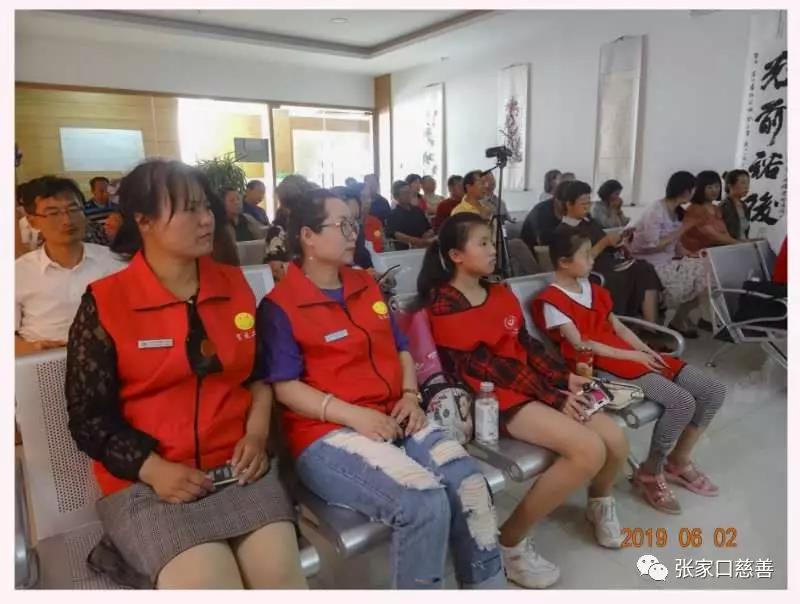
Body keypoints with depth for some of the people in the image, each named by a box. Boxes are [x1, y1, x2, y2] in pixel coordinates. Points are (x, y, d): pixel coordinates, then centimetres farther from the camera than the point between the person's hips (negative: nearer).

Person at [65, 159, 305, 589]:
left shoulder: (235, 285, 7)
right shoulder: (104, 303, -5)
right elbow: (90, 418, -2)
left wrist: (257, 433, 0)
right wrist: (153, 470, -14)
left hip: (236, 464, 3)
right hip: (144, 479, -3)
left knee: (280, 569, -17)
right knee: (204, 582, -23)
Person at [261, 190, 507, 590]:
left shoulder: (366, 285, 16)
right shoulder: (279, 307, -6)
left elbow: (400, 349, 20)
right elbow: (284, 387, -11)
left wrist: (410, 396, 1)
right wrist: (355, 415, -20)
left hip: (393, 418, 6)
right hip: (328, 434, -6)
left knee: (470, 484, -15)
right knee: (426, 503, -27)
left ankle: (488, 585, 7)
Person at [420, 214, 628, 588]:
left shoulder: (500, 294, 15)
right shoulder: (443, 306, -11)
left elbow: (528, 346, 14)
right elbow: (484, 367, -16)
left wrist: (564, 379, -3)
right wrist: (553, 398, -16)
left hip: (534, 386, 8)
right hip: (495, 399, -7)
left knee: (615, 439, -6)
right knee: (590, 450, -23)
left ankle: (599, 501, 29)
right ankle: (511, 541, -8)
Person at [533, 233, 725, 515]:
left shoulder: (592, 289, 18)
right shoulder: (551, 301, -10)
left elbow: (617, 326, 18)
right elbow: (580, 345, -15)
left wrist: (646, 351, 2)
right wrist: (632, 355, -12)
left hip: (632, 356, 9)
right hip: (601, 368, -9)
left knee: (714, 389, 1)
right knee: (681, 401, -26)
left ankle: (678, 461, 18)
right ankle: (650, 473, -2)